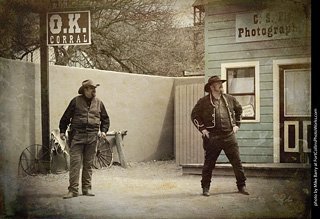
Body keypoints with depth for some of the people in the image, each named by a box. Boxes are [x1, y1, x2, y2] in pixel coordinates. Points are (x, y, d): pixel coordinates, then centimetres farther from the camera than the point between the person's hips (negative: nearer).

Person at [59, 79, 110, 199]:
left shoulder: (98, 103, 12)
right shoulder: (76, 101, 3)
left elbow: (105, 119, 23)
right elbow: (66, 117, 9)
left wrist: (103, 130, 9)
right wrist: (62, 131, 3)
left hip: (92, 137, 3)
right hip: (77, 136, -3)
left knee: (88, 164, 8)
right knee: (75, 163, -8)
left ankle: (87, 189, 16)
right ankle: (73, 190, -8)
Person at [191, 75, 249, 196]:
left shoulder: (229, 99, 9)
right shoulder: (204, 101, -2)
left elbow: (239, 109, 26)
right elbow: (194, 115, 6)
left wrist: (236, 124, 18)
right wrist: (202, 128, -2)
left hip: (229, 136, 3)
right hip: (212, 137, -3)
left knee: (237, 162, 3)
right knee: (209, 164, 1)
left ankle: (241, 186, 16)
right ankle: (205, 188, 14)